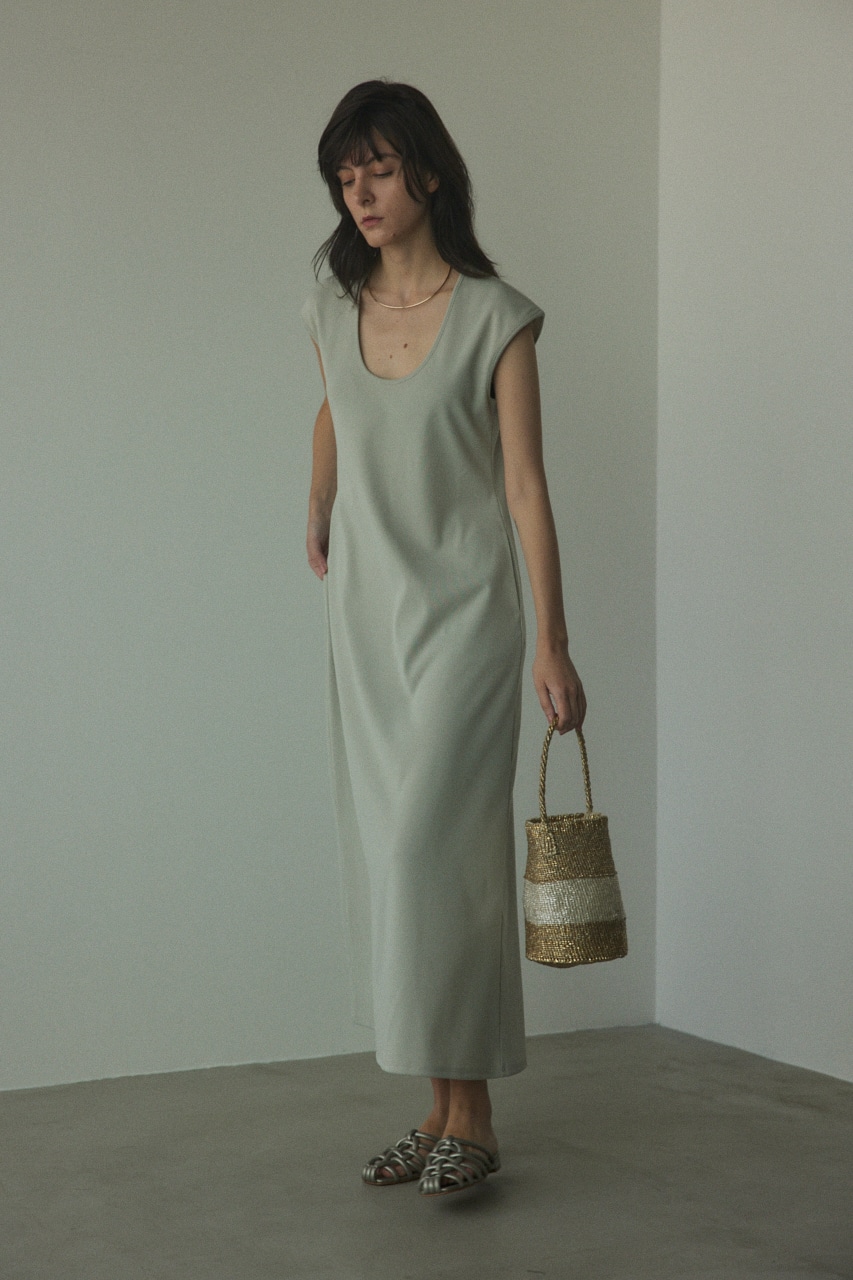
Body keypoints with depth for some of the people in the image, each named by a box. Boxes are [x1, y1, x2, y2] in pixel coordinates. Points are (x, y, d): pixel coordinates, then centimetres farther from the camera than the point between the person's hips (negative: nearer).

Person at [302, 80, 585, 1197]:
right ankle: (439, 1111, 13)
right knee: (386, 859, 5)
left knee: (432, 850, -13)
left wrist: (553, 644, -12)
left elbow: (524, 485, -10)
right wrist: (317, 526, 38)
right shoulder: (334, 307, 4)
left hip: (461, 612, -5)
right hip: (365, 613, 5)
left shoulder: (495, 318, -10)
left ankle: (471, 1117, -4)